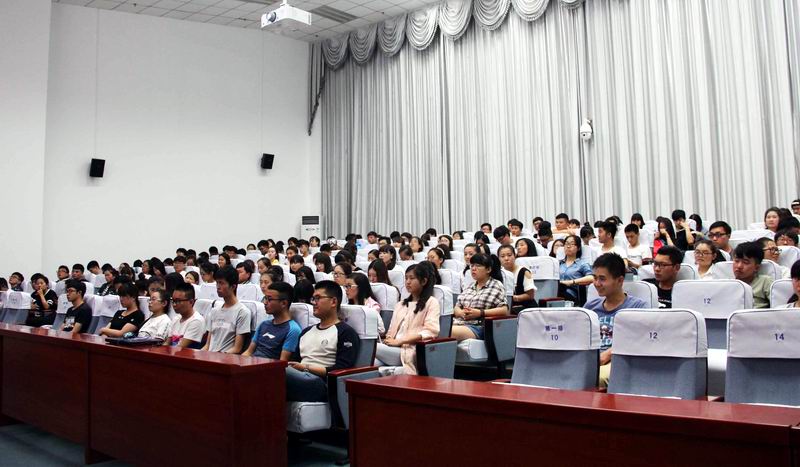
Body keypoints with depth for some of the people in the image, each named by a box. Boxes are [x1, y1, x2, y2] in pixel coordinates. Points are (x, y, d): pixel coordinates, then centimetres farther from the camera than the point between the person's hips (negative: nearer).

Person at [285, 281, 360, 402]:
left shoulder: (346, 333, 5)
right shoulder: (307, 331, 30)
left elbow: (342, 369, -6)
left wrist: (306, 368, -11)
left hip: (321, 384, -7)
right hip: (299, 379, 7)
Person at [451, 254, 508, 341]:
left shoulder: (496, 285, 4)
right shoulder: (470, 286, 22)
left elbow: (504, 310, -6)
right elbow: (456, 307, 20)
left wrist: (480, 313, -13)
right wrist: (461, 312, -4)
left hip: (478, 327, -6)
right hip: (458, 323, 6)